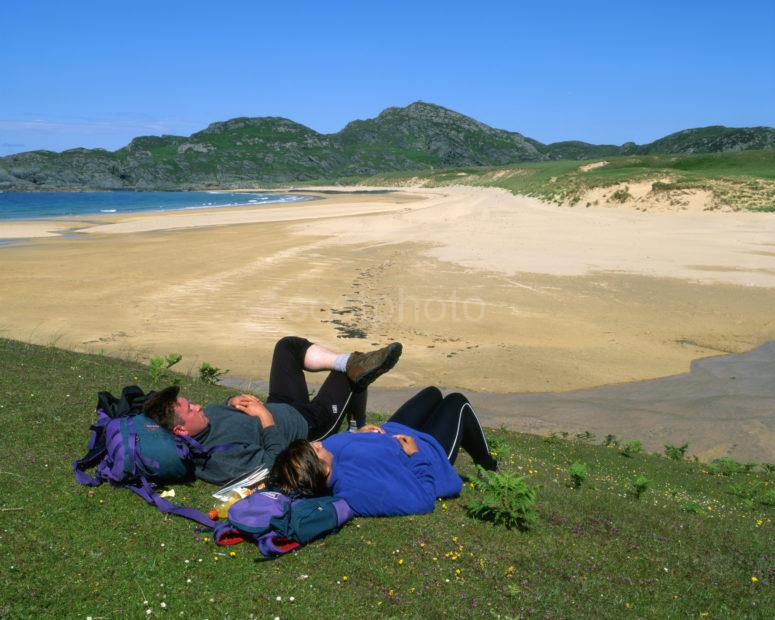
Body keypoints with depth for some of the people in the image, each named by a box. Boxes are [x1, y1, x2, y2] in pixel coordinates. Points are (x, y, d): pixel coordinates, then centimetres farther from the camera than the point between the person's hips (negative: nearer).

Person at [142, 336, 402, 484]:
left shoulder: (204, 416, -13)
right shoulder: (219, 457, -37)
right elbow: (276, 460, -33)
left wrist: (233, 401, -11)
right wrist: (264, 415, -26)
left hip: (281, 406, 8)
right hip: (309, 426, -8)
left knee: (288, 345, 5)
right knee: (353, 376, -9)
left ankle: (351, 362, -8)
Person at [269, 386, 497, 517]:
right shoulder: (366, 487, -49)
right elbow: (424, 501, -36)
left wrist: (357, 434, -15)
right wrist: (416, 455, -28)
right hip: (429, 452, -6)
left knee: (433, 392, 28)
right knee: (457, 401, 17)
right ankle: (488, 465, 46)